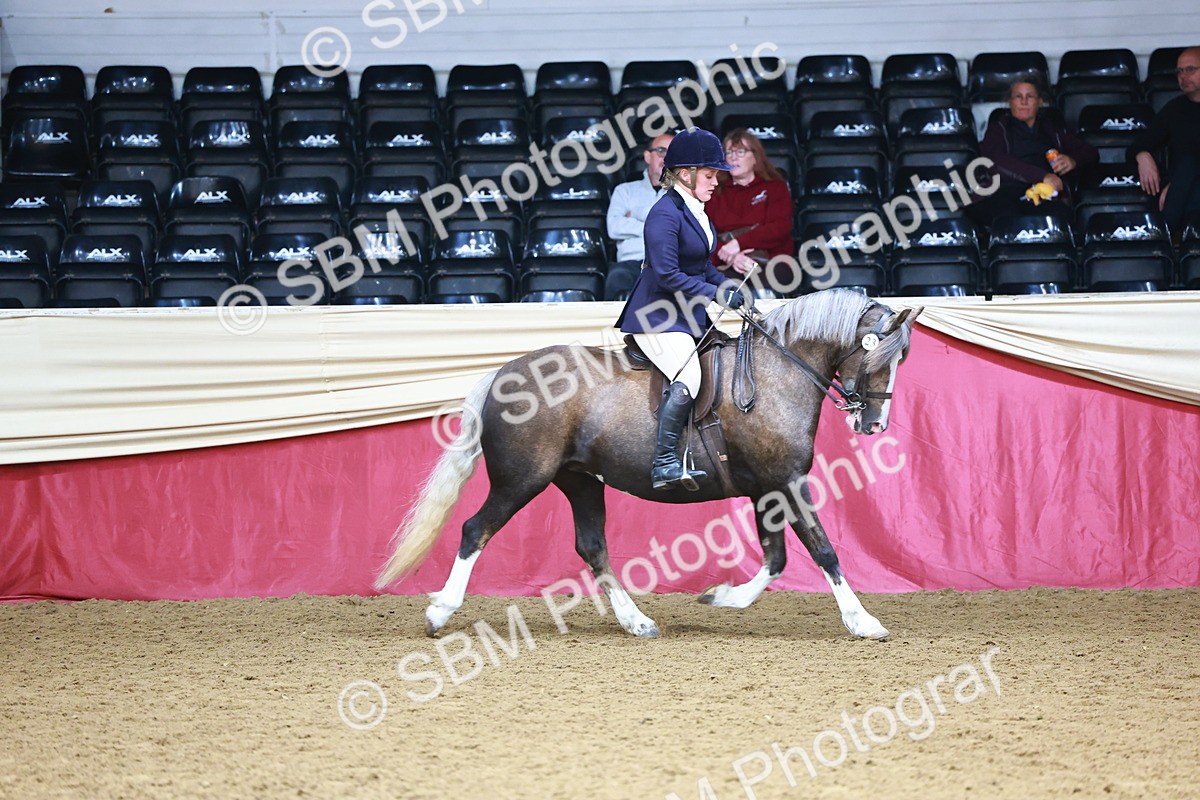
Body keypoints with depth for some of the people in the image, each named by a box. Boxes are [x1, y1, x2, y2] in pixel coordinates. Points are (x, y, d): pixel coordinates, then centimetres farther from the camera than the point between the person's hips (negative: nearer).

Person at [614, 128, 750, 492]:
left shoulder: (695, 212, 13)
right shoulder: (665, 214, -17)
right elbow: (668, 275, -22)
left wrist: (730, 287, 5)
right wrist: (717, 295, -19)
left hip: (690, 317, 11)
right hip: (659, 319, -11)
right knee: (688, 378, -27)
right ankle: (665, 464, -27)